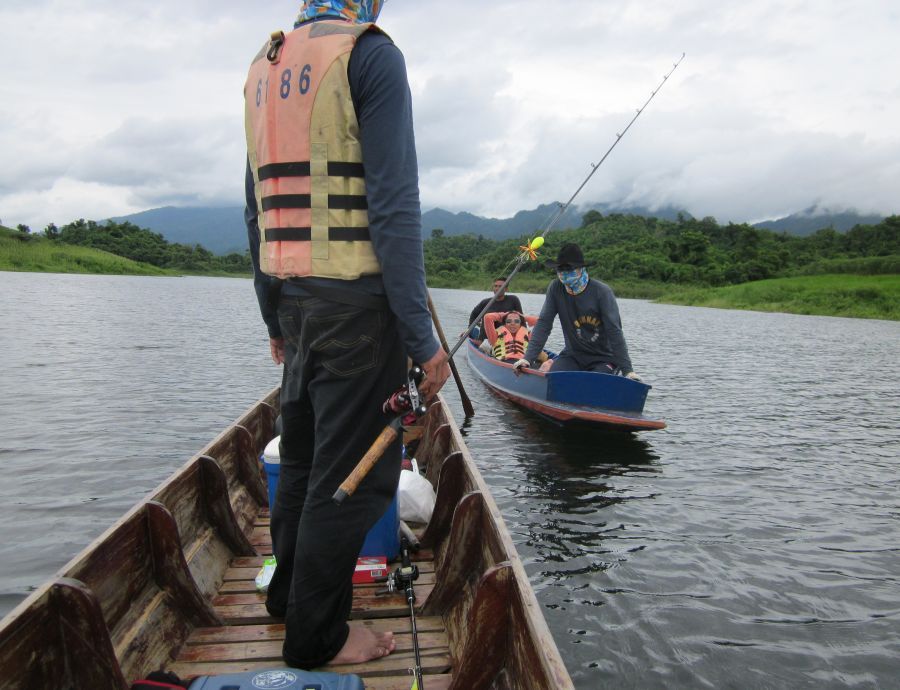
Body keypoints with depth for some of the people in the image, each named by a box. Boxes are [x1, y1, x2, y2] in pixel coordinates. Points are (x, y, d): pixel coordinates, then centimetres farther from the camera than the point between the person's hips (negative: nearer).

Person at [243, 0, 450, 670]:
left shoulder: (263, 67, 16)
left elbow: (257, 211, 17)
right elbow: (394, 206, -17)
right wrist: (422, 336, -15)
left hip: (291, 299, 8)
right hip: (356, 301, -8)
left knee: (303, 456, 21)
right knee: (353, 470, 4)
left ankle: (290, 590, 38)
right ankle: (317, 634, 19)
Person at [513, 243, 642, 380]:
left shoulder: (602, 292, -16)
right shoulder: (555, 289, -5)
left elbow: (614, 332, -19)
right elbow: (543, 324, -7)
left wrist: (627, 370, -24)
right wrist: (528, 358, -17)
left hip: (603, 358, -3)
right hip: (572, 355, 3)